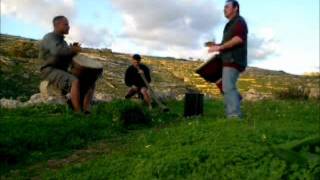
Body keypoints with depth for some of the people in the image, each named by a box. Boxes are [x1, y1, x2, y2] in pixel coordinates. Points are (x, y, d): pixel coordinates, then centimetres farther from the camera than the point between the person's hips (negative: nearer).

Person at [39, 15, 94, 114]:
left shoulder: (63, 41, 22)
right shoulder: (49, 37, -5)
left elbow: (67, 59, 17)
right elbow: (57, 51, -28)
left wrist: (73, 50, -1)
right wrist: (73, 49, -13)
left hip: (62, 71, 9)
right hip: (50, 71, -9)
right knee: (76, 82, -33)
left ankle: (86, 112, -15)